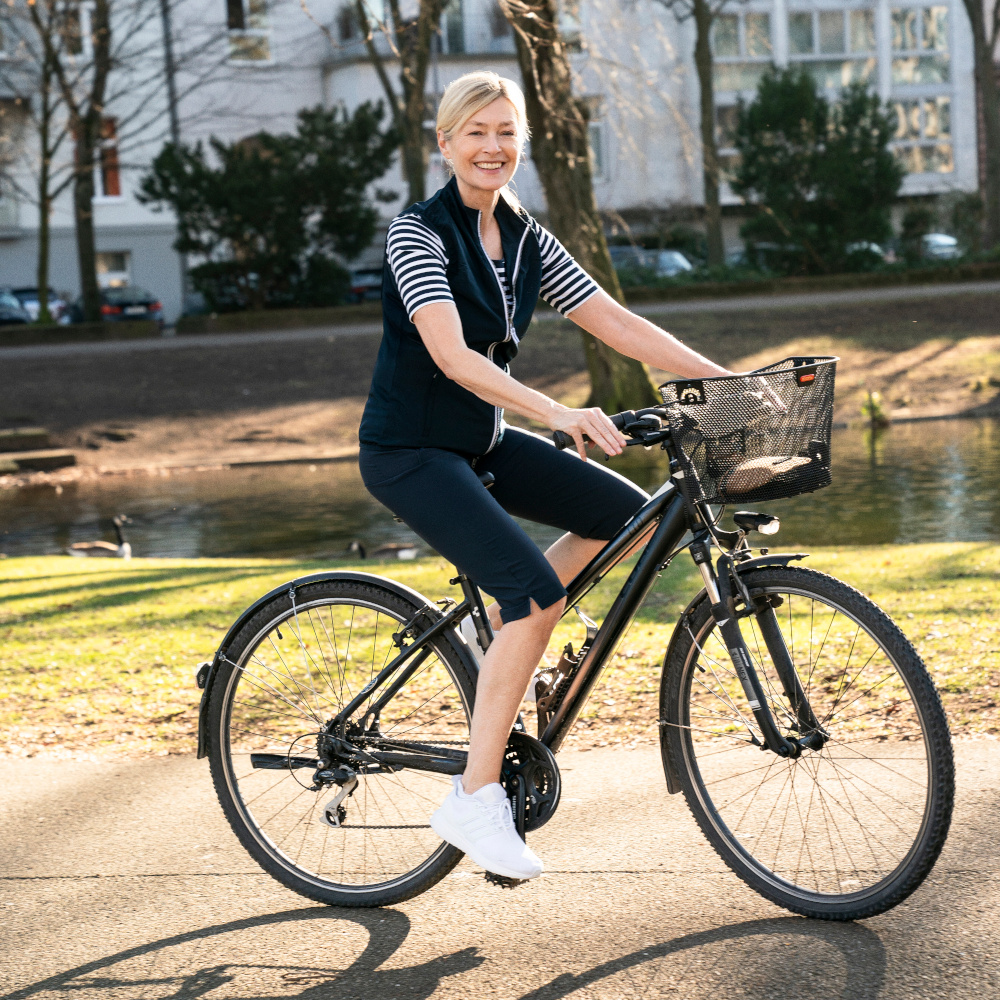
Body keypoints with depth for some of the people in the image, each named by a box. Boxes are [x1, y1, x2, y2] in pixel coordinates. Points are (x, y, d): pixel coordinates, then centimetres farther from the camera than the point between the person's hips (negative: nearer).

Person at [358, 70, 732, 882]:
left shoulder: (526, 240, 4)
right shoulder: (418, 234, -17)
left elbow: (618, 324, 1)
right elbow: (453, 357, -30)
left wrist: (729, 382, -9)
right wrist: (561, 414, -42)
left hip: (483, 441, 8)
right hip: (410, 451, -8)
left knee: (628, 513, -2)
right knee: (537, 591, -23)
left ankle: (500, 635, 12)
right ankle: (476, 800, -17)